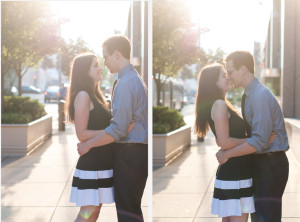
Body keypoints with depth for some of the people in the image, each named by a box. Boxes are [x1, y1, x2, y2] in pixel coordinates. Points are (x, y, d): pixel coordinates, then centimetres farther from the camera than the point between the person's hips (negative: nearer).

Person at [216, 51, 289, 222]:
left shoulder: (261, 96, -21)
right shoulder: (249, 95, 11)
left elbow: (260, 141, -26)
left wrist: (227, 154, -18)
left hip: (270, 165, -10)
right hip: (260, 163, 10)